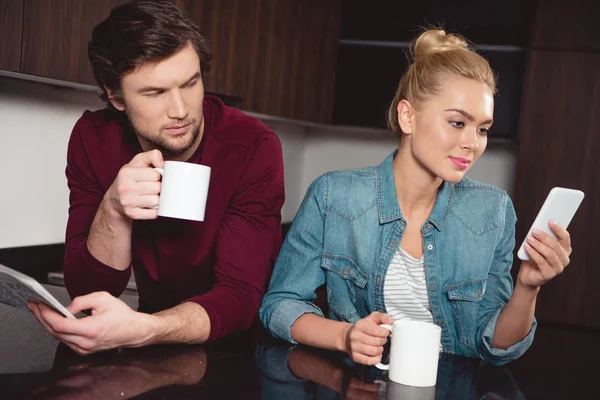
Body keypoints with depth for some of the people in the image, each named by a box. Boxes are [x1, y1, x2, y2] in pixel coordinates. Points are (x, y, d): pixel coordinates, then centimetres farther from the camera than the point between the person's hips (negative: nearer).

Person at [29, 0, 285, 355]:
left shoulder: (253, 147, -18)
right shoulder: (94, 139, -9)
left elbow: (239, 295, -22)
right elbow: (86, 289, -8)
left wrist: (139, 329, -38)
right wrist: (113, 212, -26)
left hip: (244, 342, -2)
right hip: (156, 344, 3)